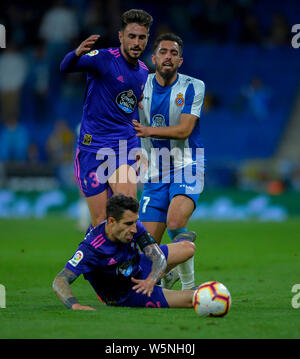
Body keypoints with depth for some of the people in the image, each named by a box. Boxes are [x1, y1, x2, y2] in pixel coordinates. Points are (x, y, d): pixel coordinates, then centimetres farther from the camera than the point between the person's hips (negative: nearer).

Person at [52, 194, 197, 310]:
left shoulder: (135, 227, -23)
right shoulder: (90, 247, -39)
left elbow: (160, 259, -24)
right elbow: (59, 281, -42)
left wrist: (151, 280, -47)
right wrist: (75, 305, -62)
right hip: (127, 296, -5)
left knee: (188, 248, 13)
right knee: (192, 298, -13)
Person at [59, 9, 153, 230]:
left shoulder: (144, 72, 11)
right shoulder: (104, 59, -9)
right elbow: (66, 67, -28)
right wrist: (78, 53, -51)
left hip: (124, 148, 4)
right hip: (92, 146, -4)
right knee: (100, 221, -4)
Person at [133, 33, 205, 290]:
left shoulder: (193, 87, -4)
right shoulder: (141, 86, 5)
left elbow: (184, 130, -13)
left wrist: (149, 130, -23)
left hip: (186, 168, -4)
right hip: (154, 175, 4)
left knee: (175, 222, -30)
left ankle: (188, 284, -14)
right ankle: (168, 274, 31)